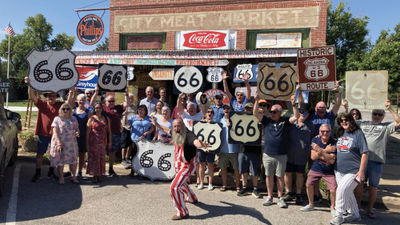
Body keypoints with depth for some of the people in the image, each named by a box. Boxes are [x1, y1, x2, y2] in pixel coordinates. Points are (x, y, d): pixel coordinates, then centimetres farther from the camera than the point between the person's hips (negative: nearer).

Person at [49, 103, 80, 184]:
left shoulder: (73, 119, 12)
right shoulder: (57, 119, 0)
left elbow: (77, 128, 18)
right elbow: (55, 131, -8)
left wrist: (77, 133, -7)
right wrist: (59, 142, -19)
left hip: (72, 143, 3)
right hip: (60, 143, -3)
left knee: (73, 160, 4)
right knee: (60, 160, 2)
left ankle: (73, 177, 16)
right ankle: (61, 178, 15)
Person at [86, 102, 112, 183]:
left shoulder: (106, 119, 7)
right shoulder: (91, 119, -1)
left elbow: (109, 131, 10)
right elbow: (87, 132, -3)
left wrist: (110, 142, 5)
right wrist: (87, 144, -7)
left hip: (103, 142, 3)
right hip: (93, 142, -2)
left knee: (101, 158, 5)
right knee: (94, 158, -1)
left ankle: (99, 175, 15)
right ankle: (94, 175, 8)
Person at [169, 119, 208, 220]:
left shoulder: (188, 135, -26)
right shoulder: (175, 134, -3)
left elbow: (196, 142, -48)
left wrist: (201, 144, -70)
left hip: (187, 166, -9)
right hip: (178, 165, 9)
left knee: (174, 187, -20)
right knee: (182, 183, 32)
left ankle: (182, 212, -8)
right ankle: (192, 198, 61)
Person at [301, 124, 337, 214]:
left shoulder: (334, 143, -18)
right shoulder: (315, 140, -8)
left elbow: (332, 160, -25)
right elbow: (313, 156, -15)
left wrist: (320, 151, -34)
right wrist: (325, 151, -26)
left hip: (329, 171, -3)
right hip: (316, 168, 3)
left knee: (333, 190, -10)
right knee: (309, 185, 6)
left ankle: (332, 208, 18)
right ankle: (311, 205, 30)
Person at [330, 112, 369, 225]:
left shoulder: (358, 133, -9)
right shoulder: (340, 134, 10)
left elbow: (365, 154, -12)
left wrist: (361, 171, -15)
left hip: (353, 171, -7)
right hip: (339, 170, 7)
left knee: (342, 190, -14)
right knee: (347, 193, 15)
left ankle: (338, 216, 1)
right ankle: (355, 215, 32)